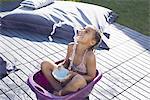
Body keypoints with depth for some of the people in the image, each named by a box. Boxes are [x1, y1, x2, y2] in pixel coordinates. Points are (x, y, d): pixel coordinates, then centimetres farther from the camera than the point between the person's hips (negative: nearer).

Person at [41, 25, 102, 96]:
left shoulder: (90, 56, -26)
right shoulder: (71, 46, -10)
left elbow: (91, 77, -15)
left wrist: (74, 74, -26)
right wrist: (60, 66, -13)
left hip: (80, 84, -5)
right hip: (68, 77, 5)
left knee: (79, 79, -42)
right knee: (45, 64, -5)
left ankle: (59, 94, -11)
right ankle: (59, 89, -10)